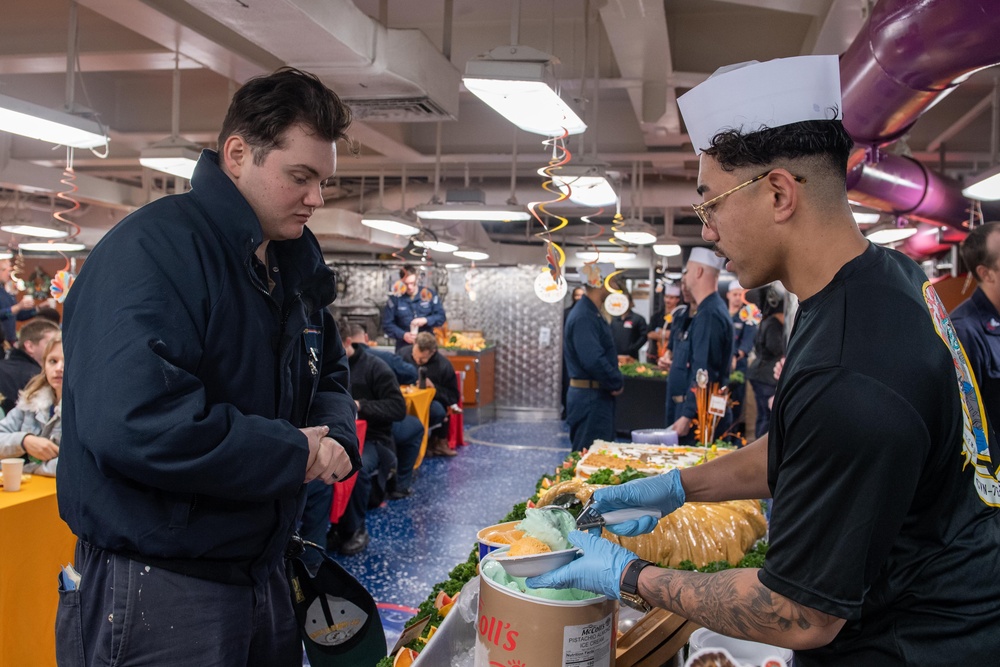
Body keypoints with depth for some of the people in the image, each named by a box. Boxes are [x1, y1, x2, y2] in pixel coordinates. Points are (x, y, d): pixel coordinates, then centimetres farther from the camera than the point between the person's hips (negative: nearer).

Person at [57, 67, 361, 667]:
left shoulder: (296, 264, 8)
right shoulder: (152, 250, -20)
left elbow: (329, 374, 20)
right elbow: (133, 424, -33)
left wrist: (337, 437, -3)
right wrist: (296, 453, -22)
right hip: (155, 590, -8)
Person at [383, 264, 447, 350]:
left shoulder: (429, 294, 0)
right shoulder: (395, 298, -2)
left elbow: (441, 316, 1)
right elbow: (387, 323, -1)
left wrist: (426, 320, -18)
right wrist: (403, 335, -17)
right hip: (404, 346, 0)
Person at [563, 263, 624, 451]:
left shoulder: (592, 313, 14)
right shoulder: (583, 317, -19)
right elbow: (593, 361, -29)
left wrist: (615, 381, 5)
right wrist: (618, 383, -14)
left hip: (598, 396, 10)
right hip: (589, 398, -10)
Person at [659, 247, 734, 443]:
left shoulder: (709, 315, -18)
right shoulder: (696, 313, 15)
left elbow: (704, 373, -24)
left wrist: (687, 416, -24)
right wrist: (672, 361, 9)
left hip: (699, 413, -10)